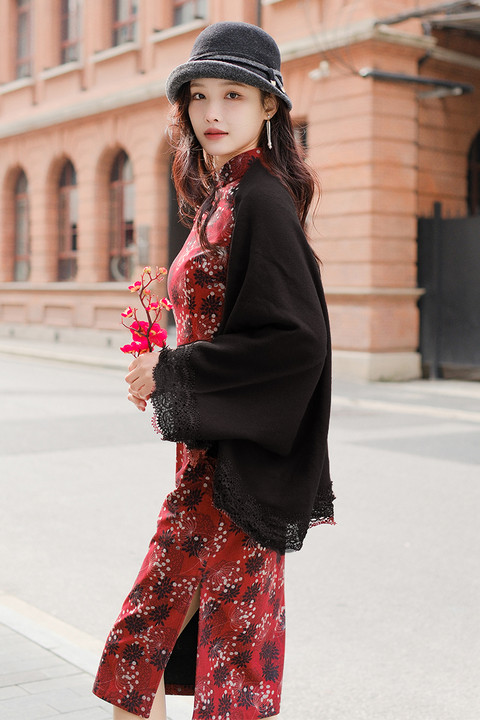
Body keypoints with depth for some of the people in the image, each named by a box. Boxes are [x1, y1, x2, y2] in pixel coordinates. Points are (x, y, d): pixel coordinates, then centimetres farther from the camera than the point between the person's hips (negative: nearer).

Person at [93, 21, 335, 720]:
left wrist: (171, 373, -16)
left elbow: (296, 338, -23)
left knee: (237, 637, 4)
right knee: (144, 634, 18)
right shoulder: (219, 196, 13)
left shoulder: (260, 199, -15)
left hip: (240, 459, -10)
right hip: (207, 451, 10)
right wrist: (164, 375, 5)